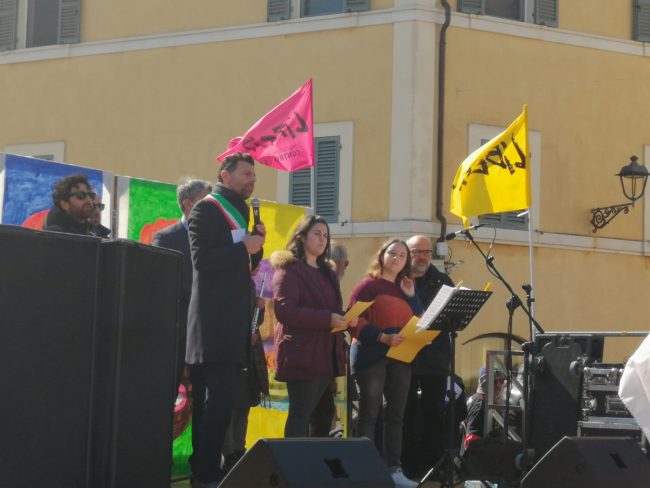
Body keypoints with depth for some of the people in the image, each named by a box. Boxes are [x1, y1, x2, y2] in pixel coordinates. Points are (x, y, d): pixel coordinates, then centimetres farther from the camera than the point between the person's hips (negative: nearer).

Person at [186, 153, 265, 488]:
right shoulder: (207, 209, -6)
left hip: (233, 320, 9)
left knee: (217, 399, 9)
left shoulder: (239, 212, 22)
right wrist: (244, 248, -16)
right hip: (215, 321, -9)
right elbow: (202, 259, -19)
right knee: (220, 399, -13)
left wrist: (256, 245, 7)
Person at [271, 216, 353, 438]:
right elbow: (284, 310, -17)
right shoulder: (288, 269, -5)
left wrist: (346, 319, 4)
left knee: (307, 413, 8)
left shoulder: (328, 273, 22)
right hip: (301, 354, -8)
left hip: (325, 354, 8)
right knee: (300, 414, -10)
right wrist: (327, 319, -23)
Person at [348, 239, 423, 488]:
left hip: (400, 358, 7)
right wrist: (382, 337, -21)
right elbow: (354, 321, -12)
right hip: (371, 356, -7)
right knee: (369, 414, -6)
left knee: (396, 414, 7)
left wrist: (411, 296, 4)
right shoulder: (368, 285, -2)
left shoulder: (405, 289, 18)